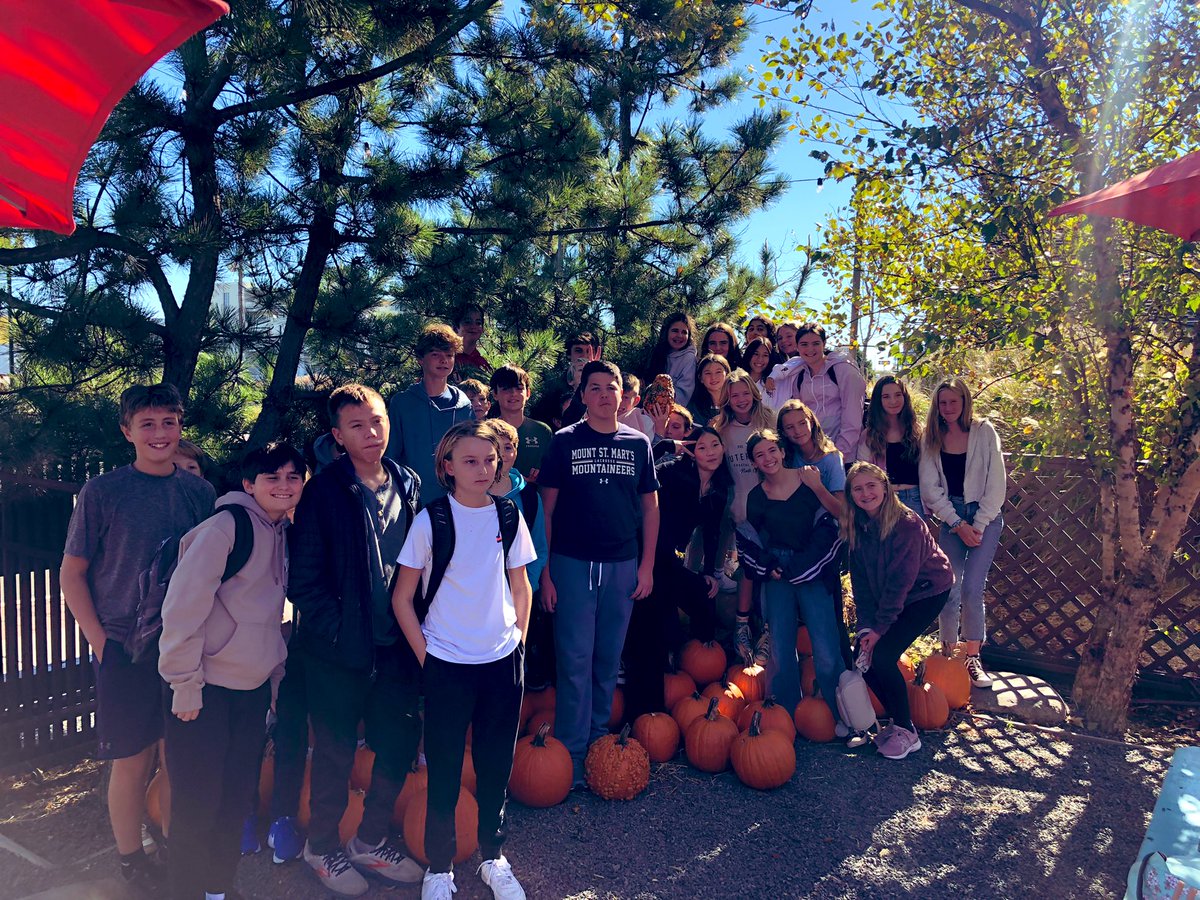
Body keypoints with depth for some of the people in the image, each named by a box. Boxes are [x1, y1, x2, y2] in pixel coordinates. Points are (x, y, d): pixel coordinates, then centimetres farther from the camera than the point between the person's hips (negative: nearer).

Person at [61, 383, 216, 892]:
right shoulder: (102, 493, -6)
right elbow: (72, 574, -2)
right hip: (127, 650, -3)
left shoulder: (200, 492, 3)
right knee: (133, 760, 7)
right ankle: (131, 860, 27)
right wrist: (100, 641, -8)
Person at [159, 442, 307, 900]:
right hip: (208, 690, -7)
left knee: (237, 796, 15)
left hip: (254, 689, 7)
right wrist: (185, 684, -17)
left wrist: (277, 674, 13)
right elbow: (183, 605, -18)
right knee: (198, 803, 4)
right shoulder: (226, 527, -15)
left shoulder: (282, 535, 9)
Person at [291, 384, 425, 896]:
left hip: (395, 645, 5)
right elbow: (303, 577, -11)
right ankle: (322, 847, 35)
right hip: (340, 649, -4)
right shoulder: (324, 493, -11)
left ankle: (370, 841, 35)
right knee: (336, 753, 11)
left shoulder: (408, 485, 4)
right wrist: (336, 630, -15)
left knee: (400, 744, 12)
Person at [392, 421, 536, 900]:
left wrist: (518, 640, 4)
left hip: (503, 661, 3)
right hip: (446, 664, -2)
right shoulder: (430, 520, -10)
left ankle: (493, 856, 34)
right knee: (444, 771, 9)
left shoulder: (509, 516, -1)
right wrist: (425, 657, -5)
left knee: (496, 765, 14)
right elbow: (402, 598, -3)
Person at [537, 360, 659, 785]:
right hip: (572, 564, -2)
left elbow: (650, 507, 9)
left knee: (608, 660, 11)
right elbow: (547, 509, 1)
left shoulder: (637, 444, 7)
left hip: (622, 566, 2)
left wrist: (647, 566, 3)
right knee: (575, 661, -1)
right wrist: (544, 571, -4)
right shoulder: (564, 442, 1)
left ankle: (599, 741, 25)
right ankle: (571, 753, 9)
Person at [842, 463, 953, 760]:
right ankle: (898, 720, 13)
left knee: (882, 656, -19)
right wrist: (866, 626, -14)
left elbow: (900, 581, -24)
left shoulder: (907, 524, -25)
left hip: (926, 593, -6)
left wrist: (880, 627, -22)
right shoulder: (857, 527, -6)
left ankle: (907, 733, -1)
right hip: (887, 598, 6)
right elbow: (861, 581, -5)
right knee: (862, 656, -7)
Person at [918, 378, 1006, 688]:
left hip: (984, 517, -2)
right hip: (950, 518, 2)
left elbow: (996, 483, -4)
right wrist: (958, 525, -8)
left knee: (972, 589, -10)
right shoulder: (932, 439, 5)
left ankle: (972, 659, 3)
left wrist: (978, 526, -9)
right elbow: (930, 487, 0)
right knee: (949, 589, -6)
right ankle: (949, 656, 9)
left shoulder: (984, 432, -2)